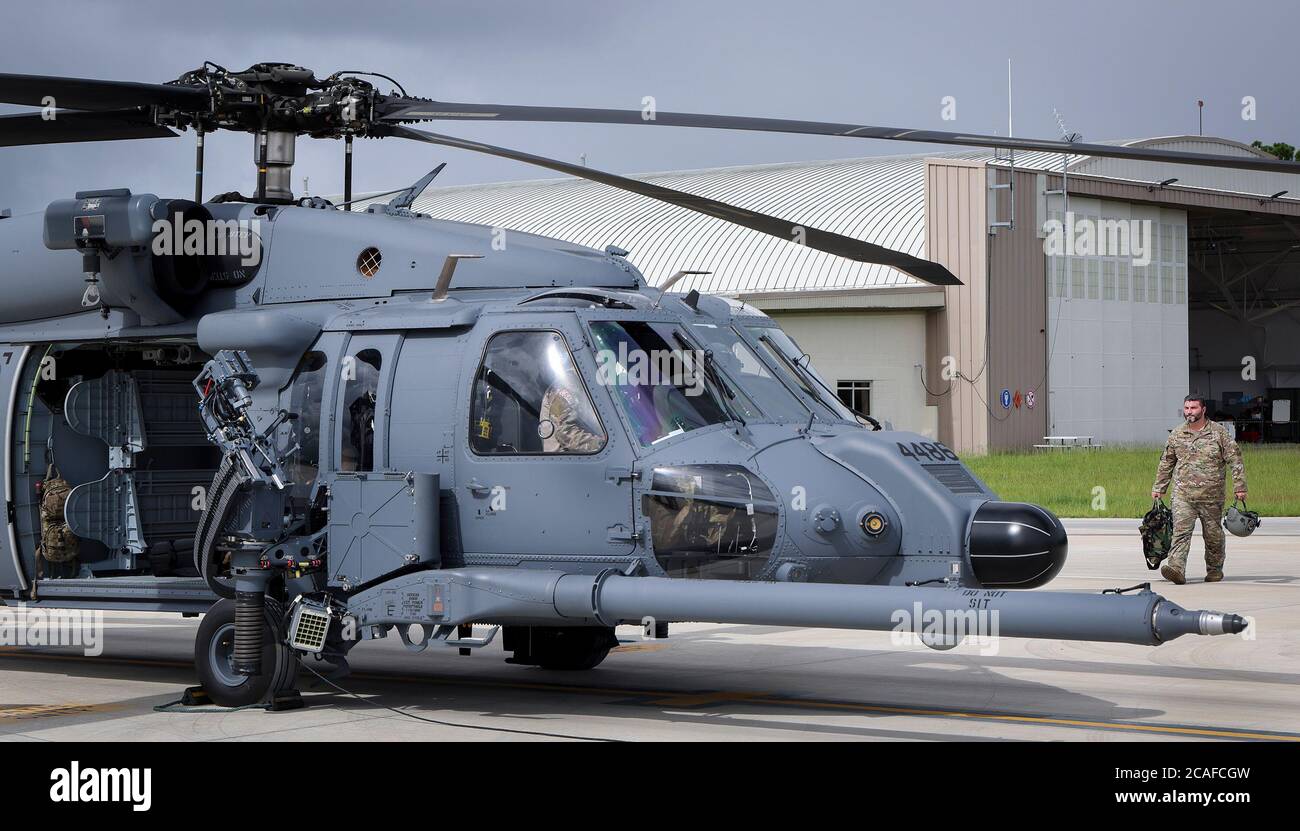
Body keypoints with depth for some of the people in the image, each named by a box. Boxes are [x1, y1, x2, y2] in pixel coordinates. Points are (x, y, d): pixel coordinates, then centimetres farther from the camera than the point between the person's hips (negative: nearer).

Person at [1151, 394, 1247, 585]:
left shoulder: (1218, 432, -1)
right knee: (1181, 531, -14)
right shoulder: (1176, 434, 8)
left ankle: (1214, 569, 26)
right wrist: (1158, 487, 17)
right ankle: (1177, 568, -24)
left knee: (1213, 534, 8)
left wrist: (1239, 486, -6)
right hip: (1182, 495, 1)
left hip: (1211, 496, -1)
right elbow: (1166, 463, 18)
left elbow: (1235, 460, 0)